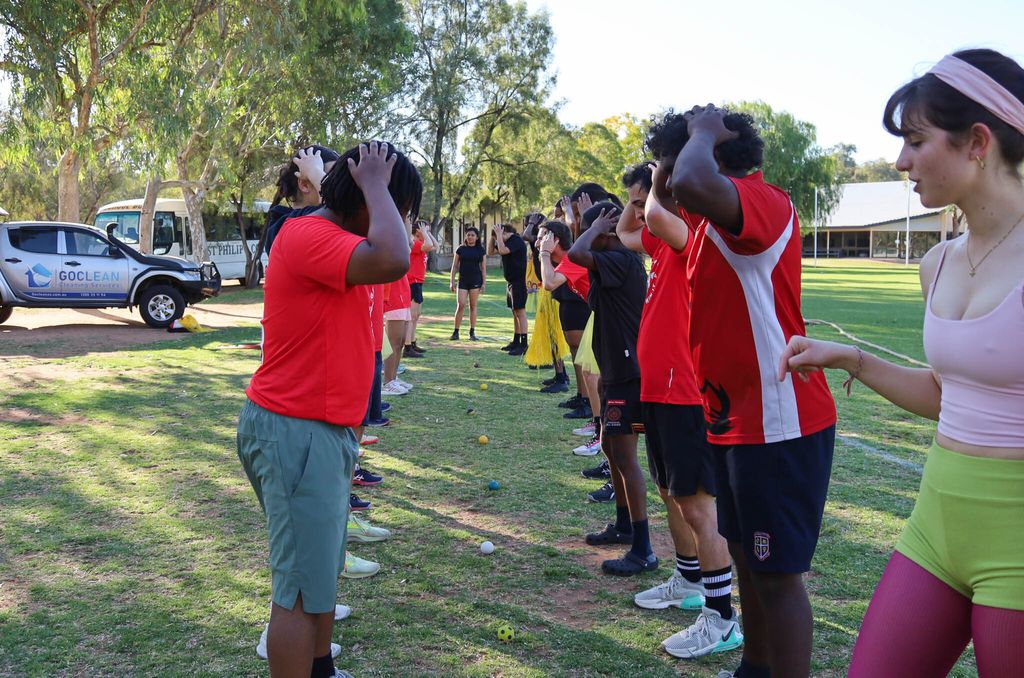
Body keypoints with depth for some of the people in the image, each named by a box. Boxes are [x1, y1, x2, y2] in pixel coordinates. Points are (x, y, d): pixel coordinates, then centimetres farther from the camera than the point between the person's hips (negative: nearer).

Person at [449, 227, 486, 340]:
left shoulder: (480, 250, 4)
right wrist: (452, 281, 2)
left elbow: (483, 268, 5)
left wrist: (484, 283, -1)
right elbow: (454, 266, 7)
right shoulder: (461, 249, 5)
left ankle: (472, 332, 9)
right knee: (461, 305, -7)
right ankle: (456, 331, 0)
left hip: (475, 281, 0)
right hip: (463, 280, 0)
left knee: (473, 306, 3)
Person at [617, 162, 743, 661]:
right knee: (672, 493, 21)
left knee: (697, 503, -6)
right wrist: (639, 193, 16)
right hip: (658, 390, 10)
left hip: (684, 394, -10)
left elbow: (656, 216, -38)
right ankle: (688, 582, 38)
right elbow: (625, 232, 32)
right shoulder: (662, 244, 13)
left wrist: (659, 184, -17)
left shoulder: (688, 238, -15)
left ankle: (722, 619, 2)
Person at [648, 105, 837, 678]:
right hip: (737, 418, 10)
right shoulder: (713, 220, 12)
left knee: (778, 573, -1)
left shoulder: (764, 201, -18)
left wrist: (704, 132, -20)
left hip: (778, 424, -10)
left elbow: (694, 183, -41)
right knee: (748, 556, 21)